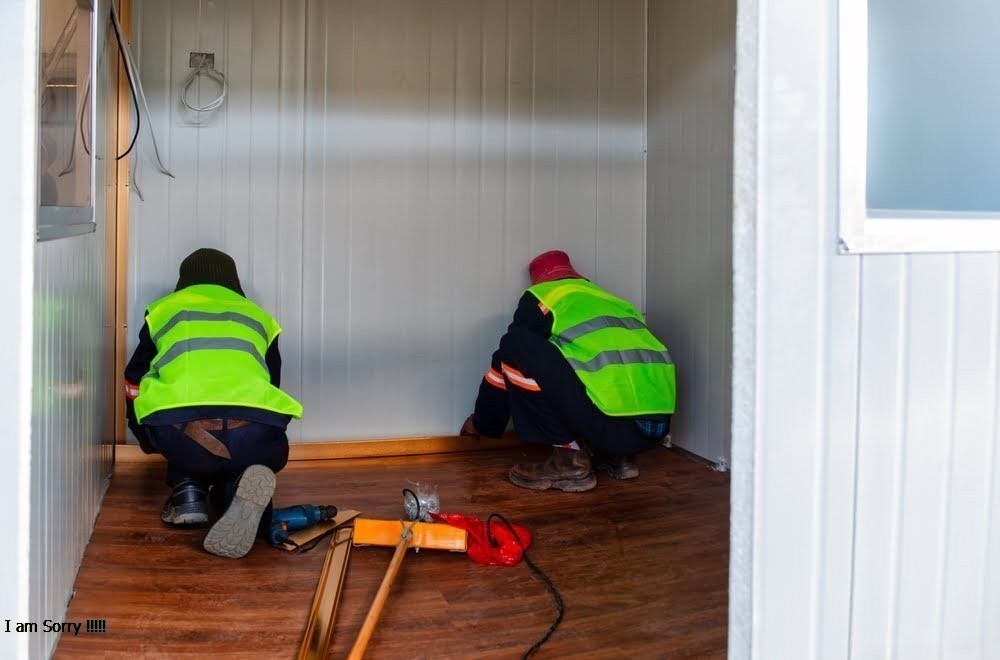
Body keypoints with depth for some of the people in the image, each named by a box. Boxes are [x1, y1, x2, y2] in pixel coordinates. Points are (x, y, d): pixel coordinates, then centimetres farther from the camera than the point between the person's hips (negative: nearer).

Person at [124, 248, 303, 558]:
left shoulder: (163, 310, 31)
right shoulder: (258, 316, 34)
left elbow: (134, 388, 39)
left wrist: (151, 443, 60)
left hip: (179, 433, 1)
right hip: (252, 434, -1)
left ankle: (187, 488, 14)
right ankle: (241, 487, -4)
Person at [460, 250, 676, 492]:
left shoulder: (542, 296, 12)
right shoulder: (613, 300, 30)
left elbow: (508, 358, 15)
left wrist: (481, 423, 30)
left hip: (611, 424, -7)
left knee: (517, 347, 0)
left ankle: (570, 460, 1)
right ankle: (617, 457, 17)